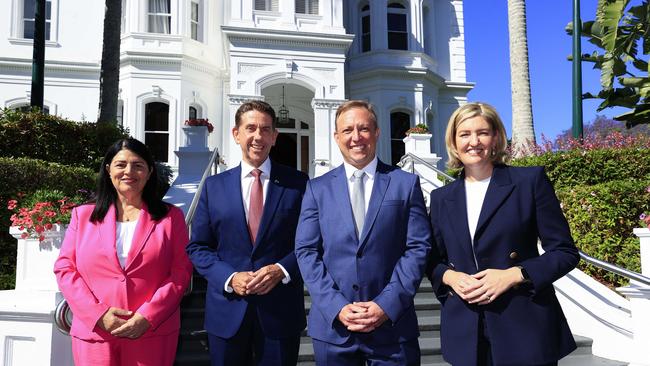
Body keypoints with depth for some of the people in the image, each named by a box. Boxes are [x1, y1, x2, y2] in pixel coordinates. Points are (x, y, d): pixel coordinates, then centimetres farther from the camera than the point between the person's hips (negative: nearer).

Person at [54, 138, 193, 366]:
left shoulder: (170, 217, 4)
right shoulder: (83, 215, 9)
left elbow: (181, 271, -1)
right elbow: (65, 268, 5)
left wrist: (148, 317, -12)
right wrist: (97, 313, -8)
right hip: (94, 333, 1)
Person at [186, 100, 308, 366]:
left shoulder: (297, 183, 0)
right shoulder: (214, 186, 4)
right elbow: (198, 247, 4)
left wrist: (281, 270, -15)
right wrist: (229, 278, -11)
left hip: (282, 311, -1)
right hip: (227, 312, 1)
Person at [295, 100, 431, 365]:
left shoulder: (406, 183, 2)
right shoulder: (317, 188, 5)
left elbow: (418, 247, -3)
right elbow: (306, 251, 0)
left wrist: (387, 305, -12)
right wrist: (337, 307, -11)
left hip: (392, 325, -1)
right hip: (333, 325, 1)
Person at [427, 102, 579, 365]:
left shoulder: (530, 180, -2)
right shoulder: (441, 198, 7)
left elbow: (565, 252, -2)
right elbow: (434, 261, 13)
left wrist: (514, 274, -16)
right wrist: (450, 276, -9)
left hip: (525, 328, -2)